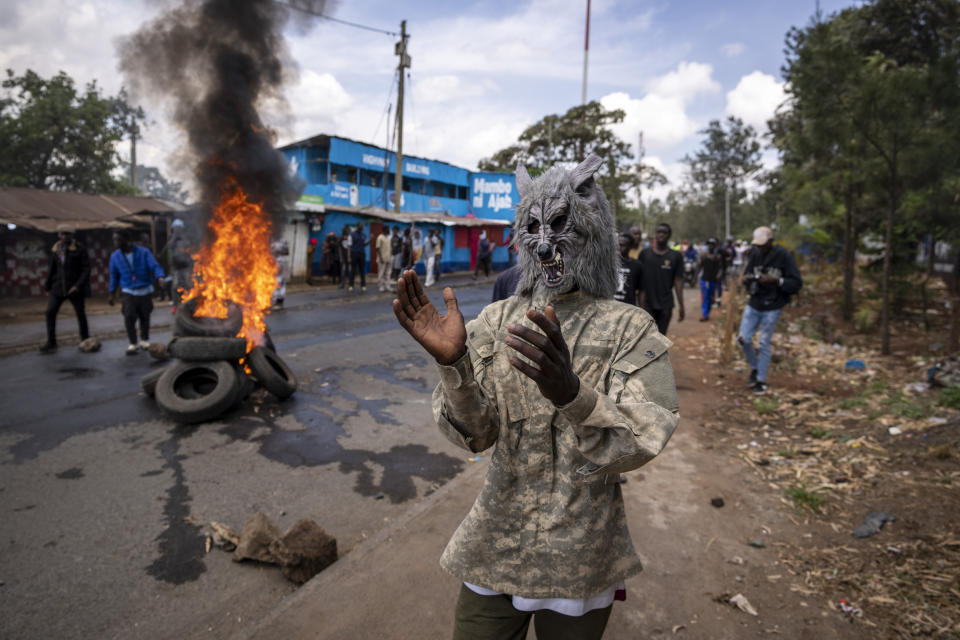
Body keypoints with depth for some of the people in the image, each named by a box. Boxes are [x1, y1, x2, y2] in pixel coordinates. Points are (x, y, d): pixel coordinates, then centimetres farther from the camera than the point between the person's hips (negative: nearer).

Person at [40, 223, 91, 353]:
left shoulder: (80, 249, -8)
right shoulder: (55, 249, 6)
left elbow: (86, 269, -10)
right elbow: (52, 269, 14)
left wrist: (78, 285, -19)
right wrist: (47, 287, 12)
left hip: (75, 287, -4)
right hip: (58, 287, 4)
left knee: (81, 314, 5)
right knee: (50, 312, -8)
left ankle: (85, 340, 23)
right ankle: (51, 343, -2)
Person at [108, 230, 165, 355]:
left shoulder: (143, 252, -9)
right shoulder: (115, 256, 0)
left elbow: (155, 267, -17)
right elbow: (114, 276, 10)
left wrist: (160, 278, -37)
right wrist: (112, 294, 13)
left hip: (145, 291, -1)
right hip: (128, 293, 1)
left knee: (145, 317, 7)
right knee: (129, 317, -14)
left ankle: (145, 340, 29)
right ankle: (132, 344, -2)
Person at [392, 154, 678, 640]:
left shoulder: (629, 329, -11)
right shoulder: (496, 320, -4)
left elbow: (639, 445, -21)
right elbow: (475, 435, -10)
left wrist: (570, 392, -40)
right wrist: (453, 363, -29)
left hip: (580, 561, -2)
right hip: (493, 548, 2)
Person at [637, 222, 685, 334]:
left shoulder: (676, 256, 3)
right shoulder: (645, 253, 2)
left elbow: (678, 282, 3)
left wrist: (681, 306, 1)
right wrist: (641, 302, -7)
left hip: (665, 304, 1)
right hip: (647, 303, -1)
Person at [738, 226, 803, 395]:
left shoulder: (784, 256, -11)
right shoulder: (755, 254, 1)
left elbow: (797, 283, -12)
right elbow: (746, 277, 8)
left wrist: (775, 280, -26)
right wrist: (746, 279, -16)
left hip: (772, 308, -4)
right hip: (753, 304, 4)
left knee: (764, 344, 1)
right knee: (743, 339, 0)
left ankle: (761, 380, 16)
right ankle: (754, 368, 27)